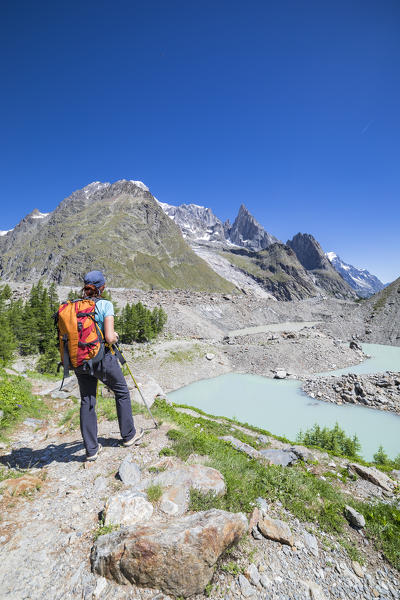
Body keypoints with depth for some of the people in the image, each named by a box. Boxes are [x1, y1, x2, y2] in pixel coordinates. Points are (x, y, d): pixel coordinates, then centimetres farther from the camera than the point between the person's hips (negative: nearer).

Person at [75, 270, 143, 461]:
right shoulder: (105, 305, -14)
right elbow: (109, 338, -20)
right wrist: (115, 336, 1)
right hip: (102, 358, -4)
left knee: (87, 402, 15)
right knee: (122, 393, 17)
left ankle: (91, 449, 24)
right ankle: (129, 435, 31)